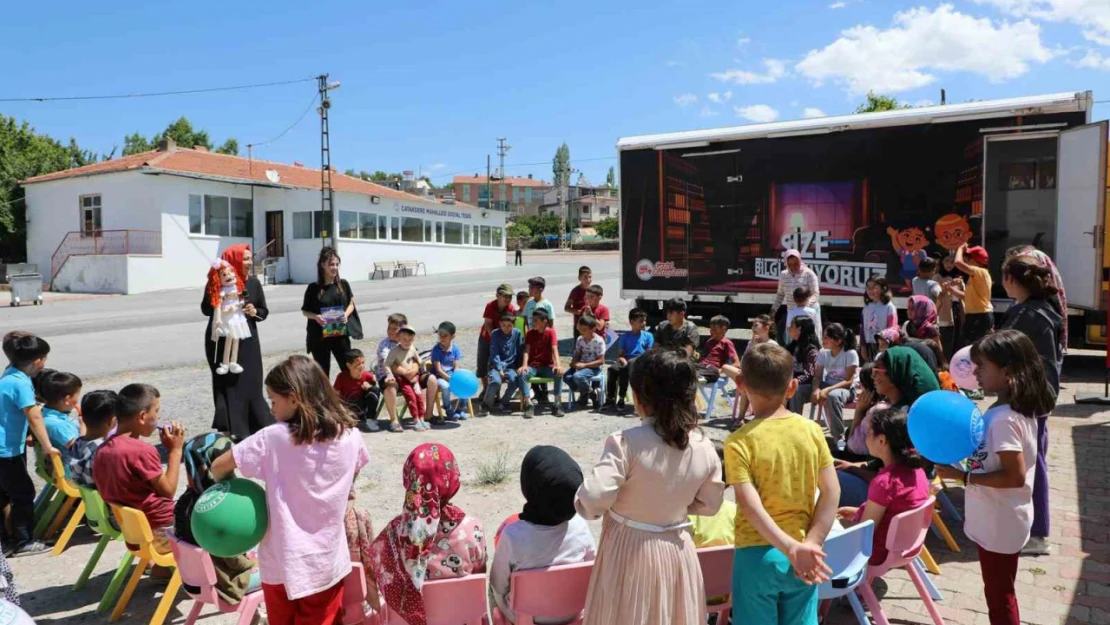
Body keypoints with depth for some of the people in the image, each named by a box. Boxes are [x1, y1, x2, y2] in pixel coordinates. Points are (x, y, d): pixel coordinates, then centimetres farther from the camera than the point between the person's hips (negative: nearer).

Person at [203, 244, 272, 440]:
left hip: (247, 341, 3)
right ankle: (229, 429, 4)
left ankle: (258, 428, 13)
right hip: (222, 341, -3)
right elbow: (206, 309, -6)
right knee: (227, 385, -2)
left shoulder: (254, 283, 5)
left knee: (251, 385, 3)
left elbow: (265, 311, 10)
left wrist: (255, 312, -11)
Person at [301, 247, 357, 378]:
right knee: (322, 372, 7)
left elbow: (351, 304, 12)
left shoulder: (343, 284, 2)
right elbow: (305, 311, 4)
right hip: (319, 336, -1)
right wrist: (316, 317, -17)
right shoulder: (313, 288, -3)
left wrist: (346, 314, -9)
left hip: (340, 334, 1)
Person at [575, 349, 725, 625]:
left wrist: (590, 509, -6)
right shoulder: (704, 447, -8)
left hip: (628, 550, -4)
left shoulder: (626, 442, -23)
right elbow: (709, 504, 3)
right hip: (678, 550, 4)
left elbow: (593, 497, -28)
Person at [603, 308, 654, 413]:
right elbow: (619, 355, 11)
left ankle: (621, 400, -28)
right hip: (625, 362, 2)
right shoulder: (625, 337, 16)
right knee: (612, 368, -30)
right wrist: (624, 361, -13)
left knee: (625, 370, -35)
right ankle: (610, 400, -27)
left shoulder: (648, 336, 11)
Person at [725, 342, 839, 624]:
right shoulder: (812, 430, -3)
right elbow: (832, 491, -3)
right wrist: (811, 542, -3)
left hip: (758, 555, -3)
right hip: (802, 555, 3)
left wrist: (792, 548, -19)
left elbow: (750, 505, -21)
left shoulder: (739, 441, -13)